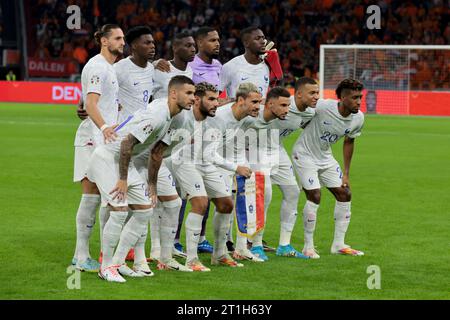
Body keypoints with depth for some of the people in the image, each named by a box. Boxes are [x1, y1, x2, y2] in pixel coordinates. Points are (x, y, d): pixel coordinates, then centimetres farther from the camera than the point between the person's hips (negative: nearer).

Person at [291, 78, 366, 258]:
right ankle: (308, 247, -3)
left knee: (345, 195, 3)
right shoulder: (322, 107, -31)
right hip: (304, 154, -7)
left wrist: (346, 173, 8)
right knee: (314, 197, -16)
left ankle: (338, 244, 14)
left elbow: (349, 142, 6)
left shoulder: (358, 118, -10)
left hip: (325, 158, 7)